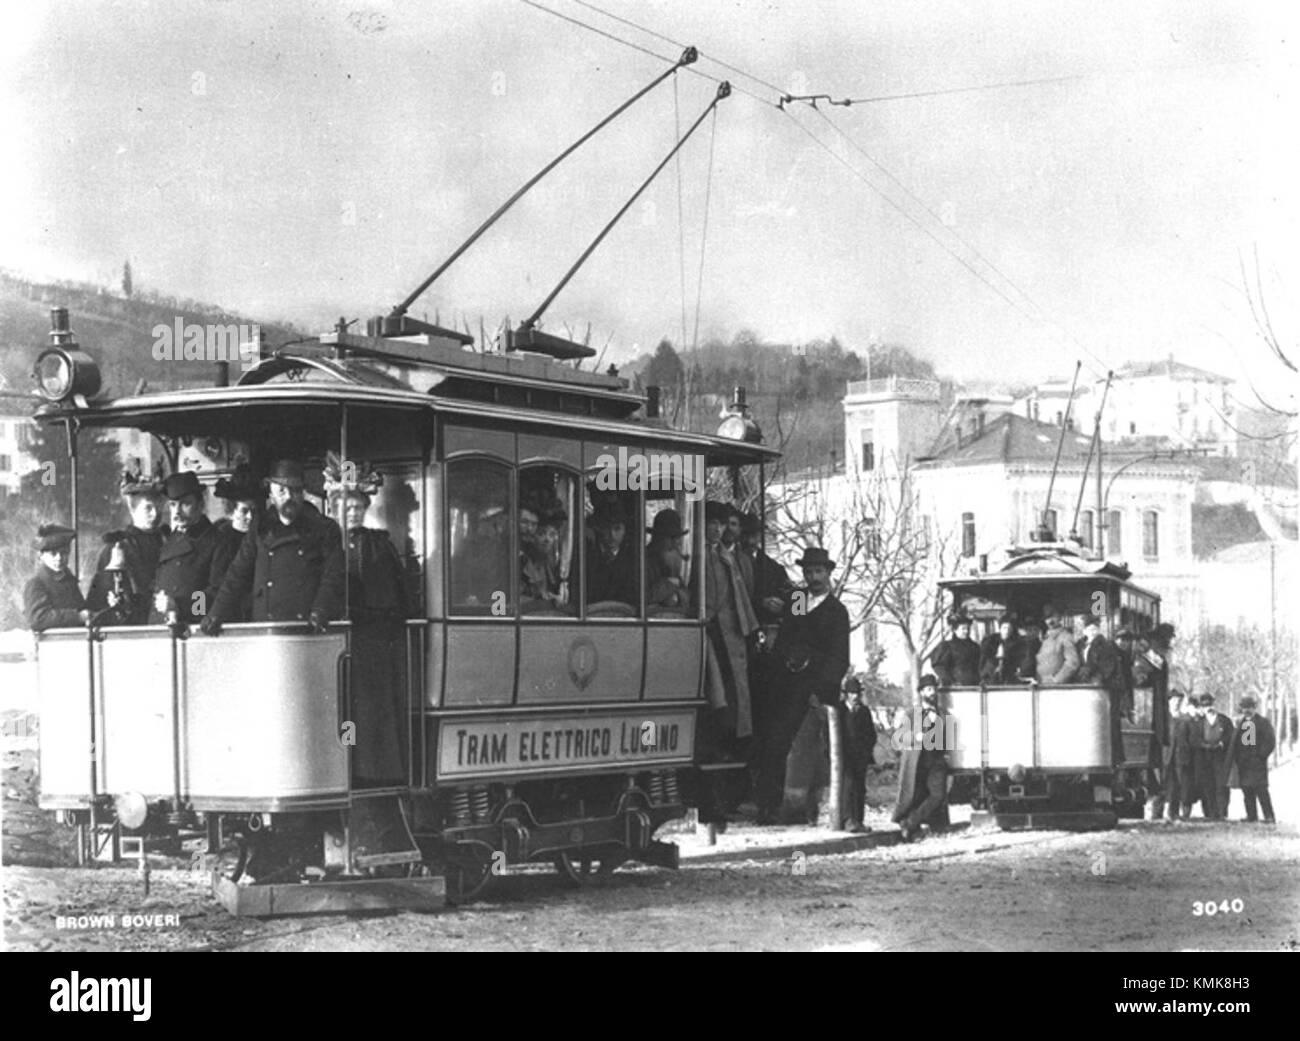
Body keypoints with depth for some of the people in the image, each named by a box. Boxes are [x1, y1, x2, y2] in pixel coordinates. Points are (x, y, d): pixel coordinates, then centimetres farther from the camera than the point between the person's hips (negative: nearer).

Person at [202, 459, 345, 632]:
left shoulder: (325, 529, 9)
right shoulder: (260, 533, 17)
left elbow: (333, 577, 0)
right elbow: (237, 577, 15)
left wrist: (320, 613, -16)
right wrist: (216, 615, 3)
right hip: (266, 631, 2)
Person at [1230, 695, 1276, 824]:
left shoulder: (1263, 722, 0)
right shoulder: (1240, 723, 16)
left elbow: (1270, 742, -3)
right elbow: (1235, 742, 20)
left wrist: (1261, 755, -10)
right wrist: (1236, 758, 8)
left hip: (1258, 762, -5)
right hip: (1243, 764, 5)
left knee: (1261, 789, -10)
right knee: (1247, 791, 3)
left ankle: (1269, 817, -9)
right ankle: (1251, 817, 8)